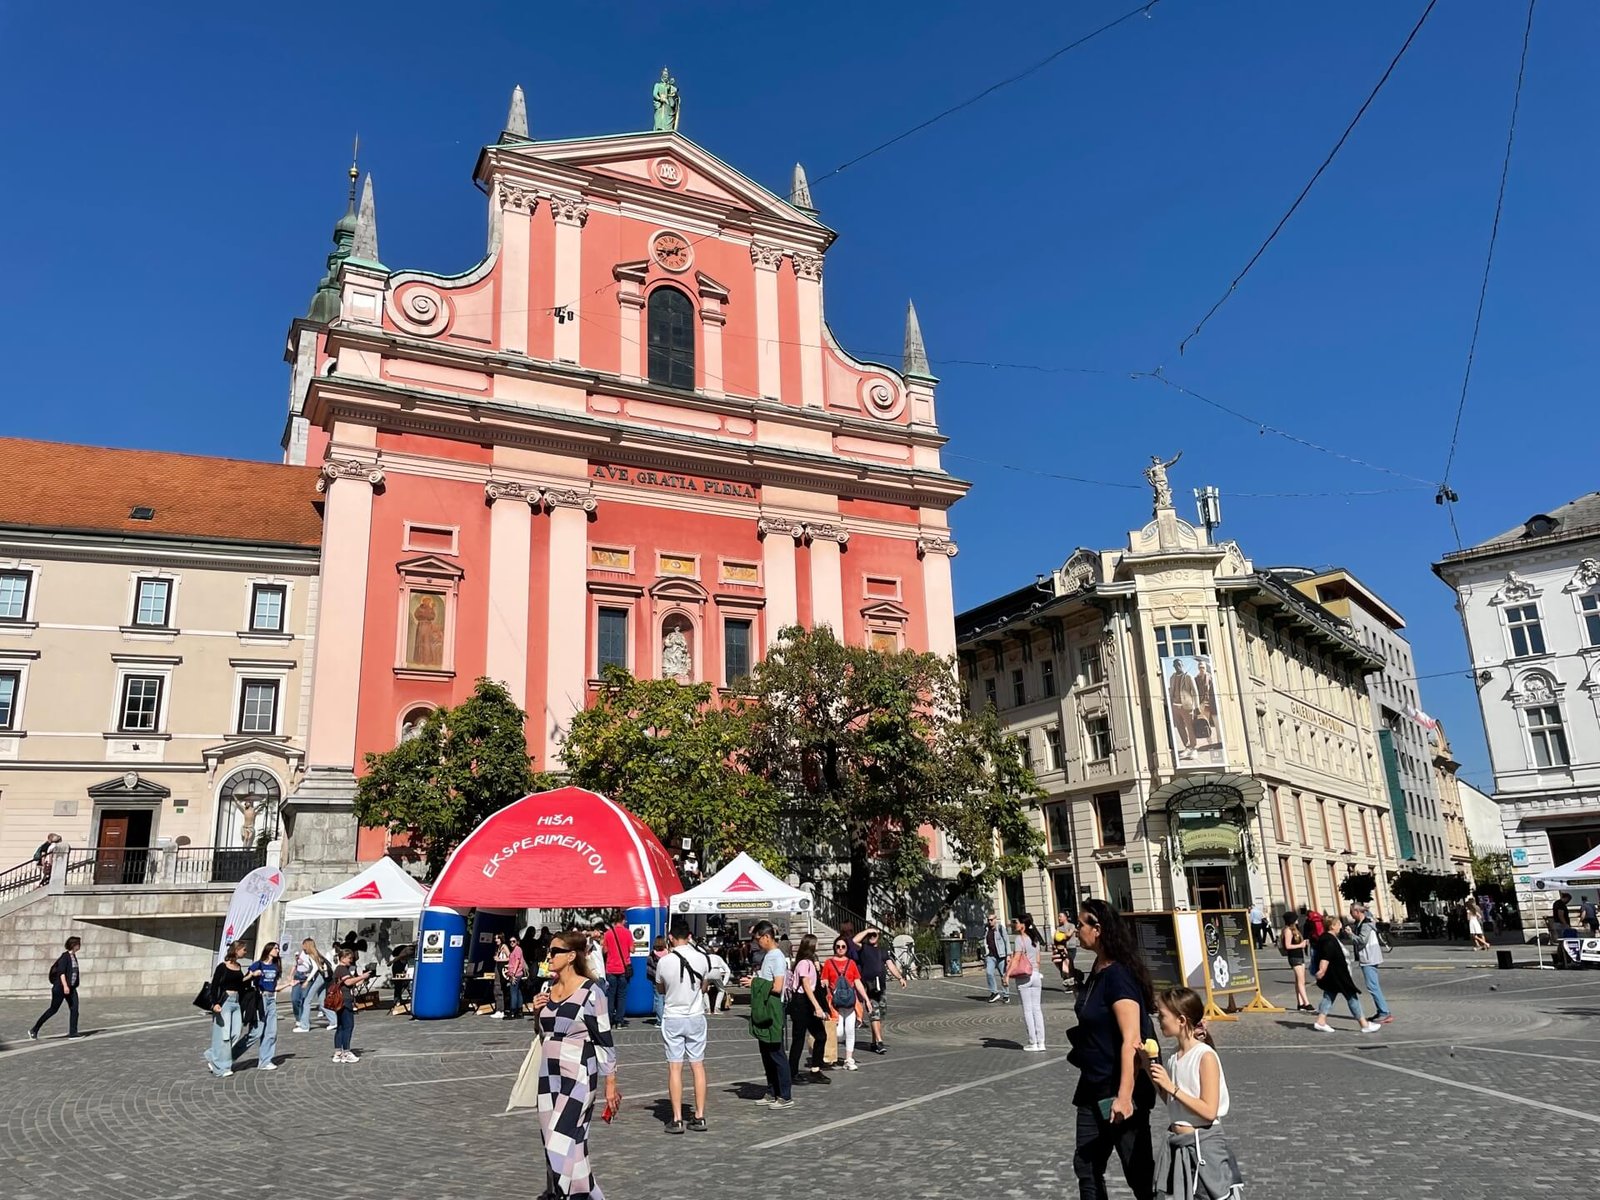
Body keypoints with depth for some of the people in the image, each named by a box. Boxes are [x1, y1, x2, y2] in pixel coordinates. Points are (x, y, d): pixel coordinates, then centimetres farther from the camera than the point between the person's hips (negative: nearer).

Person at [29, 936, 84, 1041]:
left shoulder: (73, 956, 12)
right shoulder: (65, 956, -14)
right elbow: (61, 972, -22)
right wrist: (65, 986, -31)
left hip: (71, 988, 8)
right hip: (60, 987, -8)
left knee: (74, 1008, -4)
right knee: (53, 1010, 2)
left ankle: (72, 1033, -4)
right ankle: (34, 1030, 17)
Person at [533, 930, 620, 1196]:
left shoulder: (591, 991, -14)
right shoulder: (548, 988, 6)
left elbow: (605, 1041, -11)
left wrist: (611, 1084, -10)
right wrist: (537, 1013, -1)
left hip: (578, 1077, -6)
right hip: (548, 1075, 6)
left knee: (560, 1143, -8)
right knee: (572, 1144, 13)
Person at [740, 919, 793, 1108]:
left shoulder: (777, 957, -15)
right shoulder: (766, 955, 13)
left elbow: (777, 987, -21)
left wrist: (755, 983, -14)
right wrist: (752, 980, 6)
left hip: (772, 1011, -9)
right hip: (763, 1010, 9)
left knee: (776, 1054, -4)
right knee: (766, 1053, 14)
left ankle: (786, 1096, 2)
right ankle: (774, 1093, 23)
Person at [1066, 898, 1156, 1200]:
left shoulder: (1118, 974, -21)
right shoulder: (1098, 970, 6)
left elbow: (1131, 1041, -26)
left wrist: (1124, 1095, -28)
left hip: (1117, 1090, -9)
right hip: (1094, 1087, 9)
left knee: (1138, 1170, 4)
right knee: (1086, 1164, 16)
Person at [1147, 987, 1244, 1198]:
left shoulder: (1205, 1056, -16)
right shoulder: (1174, 1058, 5)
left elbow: (1209, 1111, -19)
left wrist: (1172, 1087, -23)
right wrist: (1149, 1065, 5)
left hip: (1203, 1143, -7)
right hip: (1176, 1143, 7)